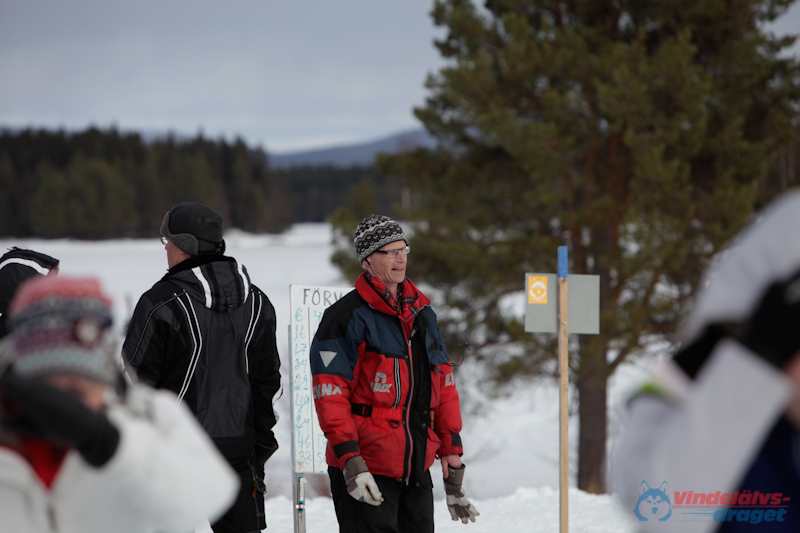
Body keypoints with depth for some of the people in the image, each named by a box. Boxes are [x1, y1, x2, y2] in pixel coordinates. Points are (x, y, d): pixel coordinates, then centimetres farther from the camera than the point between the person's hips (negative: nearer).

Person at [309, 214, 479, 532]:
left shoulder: (422, 314, 15)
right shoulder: (347, 317, -7)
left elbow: (443, 385, 19)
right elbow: (330, 395, -12)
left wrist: (451, 452, 14)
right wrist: (350, 462, -19)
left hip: (416, 469, 7)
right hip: (367, 474, -7)